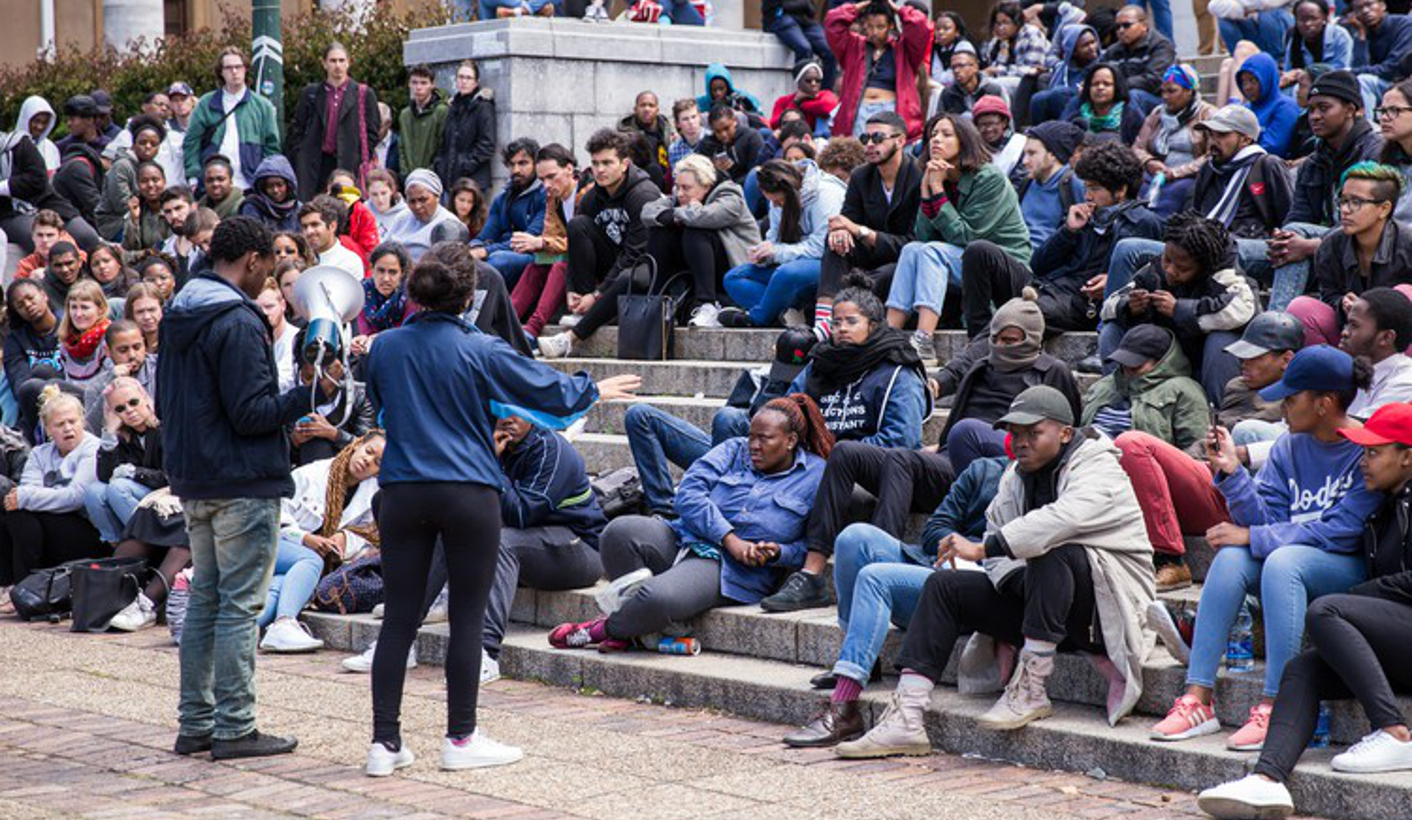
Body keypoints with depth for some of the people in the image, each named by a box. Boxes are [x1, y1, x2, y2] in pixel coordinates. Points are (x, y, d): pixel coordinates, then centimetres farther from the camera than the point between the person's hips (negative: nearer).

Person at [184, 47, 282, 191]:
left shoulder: (262, 105, 10)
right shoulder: (206, 104, 10)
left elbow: (272, 146, 9)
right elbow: (191, 142, 8)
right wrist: (193, 177, -3)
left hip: (249, 185, 0)